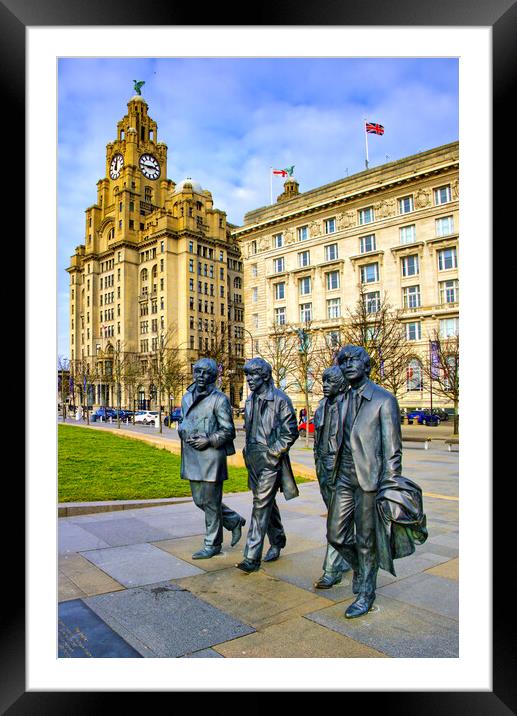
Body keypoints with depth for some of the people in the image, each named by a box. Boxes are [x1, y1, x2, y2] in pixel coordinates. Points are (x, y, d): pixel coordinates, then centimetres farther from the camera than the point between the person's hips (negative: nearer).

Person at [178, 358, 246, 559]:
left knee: (210, 501, 2)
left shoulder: (219, 399, -8)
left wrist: (209, 441, -18)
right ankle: (234, 521, 34)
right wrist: (184, 434, 0)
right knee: (200, 500, 14)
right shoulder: (187, 397, 12)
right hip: (191, 456, 7)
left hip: (210, 456, -7)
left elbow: (228, 431, -7)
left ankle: (212, 544, 19)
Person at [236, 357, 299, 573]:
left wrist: (273, 451, -13)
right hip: (253, 460, 8)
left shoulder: (280, 400, -11)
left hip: (270, 460, -8)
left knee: (261, 505, -9)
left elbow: (291, 431, -11)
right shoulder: (250, 401, 12)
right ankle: (277, 542, 36)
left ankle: (252, 557, -5)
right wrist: (248, 450, 14)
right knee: (267, 503, 18)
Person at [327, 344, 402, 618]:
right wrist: (333, 473, 13)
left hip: (369, 478, -6)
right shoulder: (343, 399, 11)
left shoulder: (383, 399, -7)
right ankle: (361, 567, 38)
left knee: (366, 540, 6)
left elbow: (392, 447, -8)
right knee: (336, 535, 10)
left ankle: (366, 593, 25)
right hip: (344, 476, 6)